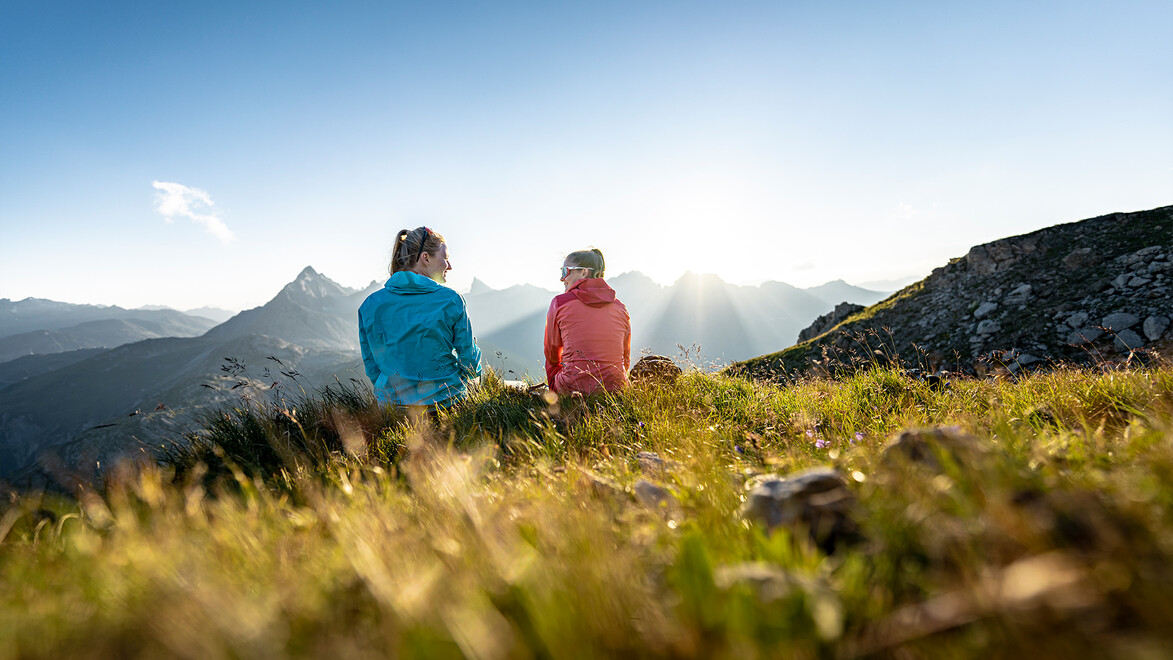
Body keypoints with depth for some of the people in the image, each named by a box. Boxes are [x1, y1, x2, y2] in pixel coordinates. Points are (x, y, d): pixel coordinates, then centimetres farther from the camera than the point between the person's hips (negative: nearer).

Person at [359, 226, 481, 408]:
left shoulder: (370, 305, -1)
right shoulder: (451, 300, -11)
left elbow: (372, 367, 5)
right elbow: (470, 367, -5)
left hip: (392, 404, 4)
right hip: (446, 405, -4)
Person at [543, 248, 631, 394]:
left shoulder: (559, 302, -5)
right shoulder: (620, 307, 3)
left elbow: (552, 354, 9)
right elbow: (625, 360, 12)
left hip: (574, 388, -3)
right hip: (615, 390, 3)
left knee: (551, 364, 31)